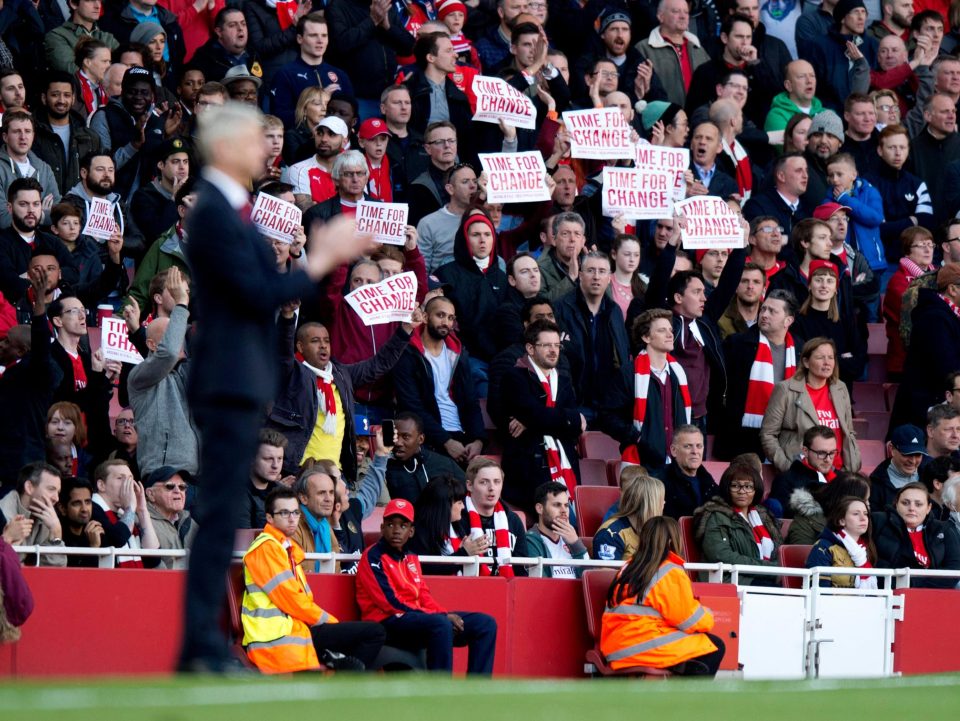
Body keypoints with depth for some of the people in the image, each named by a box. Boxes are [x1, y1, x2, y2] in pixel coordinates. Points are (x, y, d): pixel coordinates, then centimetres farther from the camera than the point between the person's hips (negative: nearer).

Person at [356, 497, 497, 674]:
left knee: (485, 623, -1)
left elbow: (423, 596, 17)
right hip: (386, 623, -9)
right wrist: (442, 617, -15)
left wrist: (444, 614, -6)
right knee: (441, 624, -37)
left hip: (417, 617, 9)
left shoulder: (411, 558, 21)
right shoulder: (374, 557, -5)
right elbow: (391, 603, -13)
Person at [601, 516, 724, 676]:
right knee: (714, 648, 4)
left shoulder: (629, 569, 15)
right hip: (646, 649, -8)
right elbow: (691, 621, -3)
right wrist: (707, 617, 19)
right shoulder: (671, 574, -8)